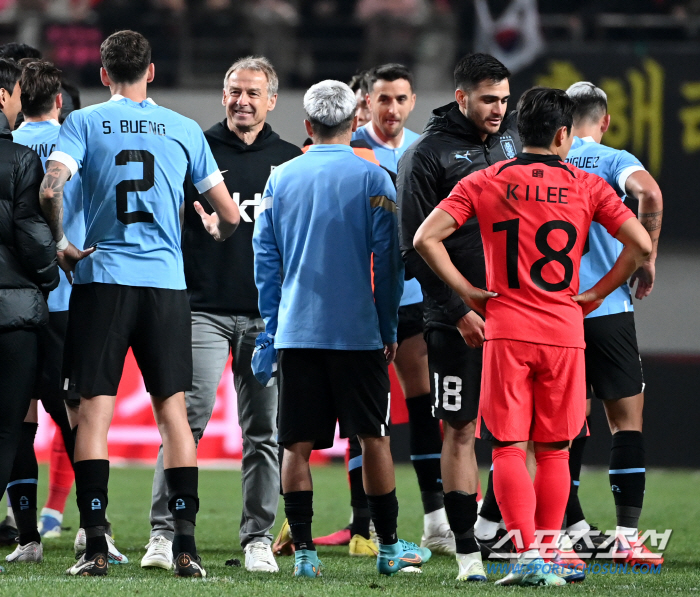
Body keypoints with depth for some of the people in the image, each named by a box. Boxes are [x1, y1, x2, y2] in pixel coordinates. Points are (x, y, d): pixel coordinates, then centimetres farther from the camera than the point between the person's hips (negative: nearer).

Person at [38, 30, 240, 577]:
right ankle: (186, 544, -2)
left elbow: (51, 188, -14)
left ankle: (95, 546, -6)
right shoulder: (183, 129, 8)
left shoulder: (84, 123, 3)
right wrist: (213, 230, 30)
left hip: (101, 280, -1)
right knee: (173, 411, 5)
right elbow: (229, 215, 8)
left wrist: (60, 244, 2)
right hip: (167, 282, 1)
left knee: (95, 410, 0)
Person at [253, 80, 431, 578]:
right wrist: (389, 329, 5)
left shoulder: (280, 179, 6)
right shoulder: (373, 179, -3)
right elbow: (387, 261, -3)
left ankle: (303, 551, 0)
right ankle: (389, 547, 12)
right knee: (373, 439, 6)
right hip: (357, 331, -2)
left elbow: (265, 258, 9)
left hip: (297, 331, 2)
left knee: (298, 445, 3)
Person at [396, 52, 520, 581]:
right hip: (460, 320, -4)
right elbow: (417, 246, -7)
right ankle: (467, 548, 4)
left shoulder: (513, 137, 10)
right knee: (461, 429, 0)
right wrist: (458, 310, -12)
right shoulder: (427, 155, -5)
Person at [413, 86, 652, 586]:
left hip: (506, 331, -1)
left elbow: (427, 237, -5)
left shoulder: (484, 183, 4)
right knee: (554, 451, 11)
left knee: (509, 449, 0)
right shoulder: (588, 186, 4)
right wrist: (597, 294, 7)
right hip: (565, 332, 1)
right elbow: (642, 245, -3)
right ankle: (547, 556, 11)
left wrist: (466, 291, 3)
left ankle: (528, 557, -11)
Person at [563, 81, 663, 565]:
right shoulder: (612, 161, -1)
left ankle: (576, 530, 12)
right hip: (607, 308, -4)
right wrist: (647, 258, -11)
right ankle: (628, 538, -8)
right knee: (628, 421, 0)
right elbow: (649, 193, -22)